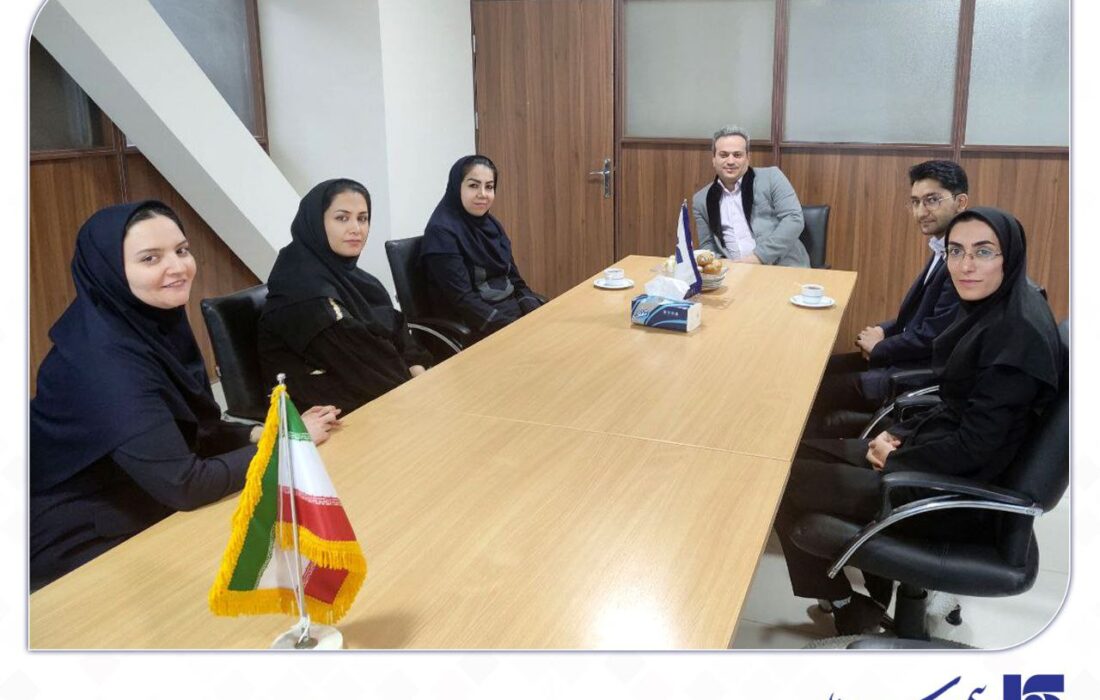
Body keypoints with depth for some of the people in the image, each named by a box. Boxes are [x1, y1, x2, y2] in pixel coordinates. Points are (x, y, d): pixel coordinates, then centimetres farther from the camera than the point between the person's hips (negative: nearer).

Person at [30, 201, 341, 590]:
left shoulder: (157, 324, -1)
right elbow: (184, 484, -28)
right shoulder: (103, 358, -27)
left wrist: (264, 434, -10)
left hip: (142, 520, 7)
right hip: (84, 551, -7)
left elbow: (188, 432, 6)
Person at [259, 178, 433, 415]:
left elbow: (396, 328, 7)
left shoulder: (346, 273, 9)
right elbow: (358, 356, -20)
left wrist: (418, 373, -9)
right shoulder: (302, 288, -18)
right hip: (339, 411, -8)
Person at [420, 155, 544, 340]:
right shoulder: (441, 232, -12)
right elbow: (462, 299, -18)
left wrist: (536, 312, -7)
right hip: (473, 325, -7)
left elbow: (513, 278, 12)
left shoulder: (491, 225, 11)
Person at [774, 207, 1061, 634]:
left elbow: (975, 446, -23)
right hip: (944, 451, 9)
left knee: (782, 481, -6)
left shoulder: (1019, 331, -23)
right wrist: (899, 434, 0)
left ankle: (849, 611, 17)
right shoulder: (988, 310, 5)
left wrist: (893, 461, -11)